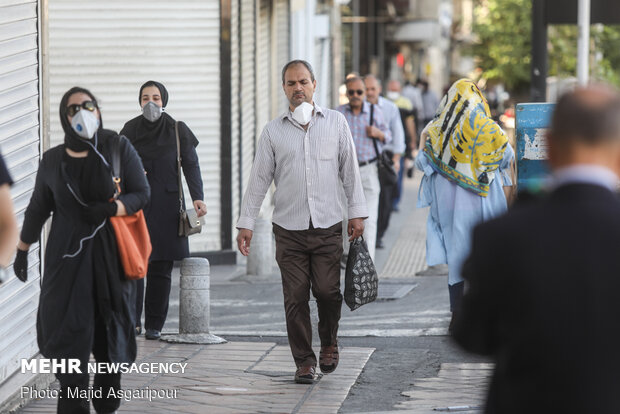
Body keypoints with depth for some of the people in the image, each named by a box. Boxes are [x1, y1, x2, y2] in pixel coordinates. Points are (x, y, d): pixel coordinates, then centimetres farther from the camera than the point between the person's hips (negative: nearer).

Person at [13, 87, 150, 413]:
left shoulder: (118, 148, -1)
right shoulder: (53, 160, 4)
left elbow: (142, 193, -2)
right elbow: (38, 208, 13)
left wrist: (110, 209, -18)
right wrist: (22, 250, 14)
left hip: (110, 254, 0)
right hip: (68, 256, 1)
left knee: (110, 330, 3)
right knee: (69, 332, -8)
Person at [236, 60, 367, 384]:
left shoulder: (335, 123, 7)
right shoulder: (273, 131, 7)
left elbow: (349, 170, 9)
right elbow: (259, 179, 8)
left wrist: (357, 212, 4)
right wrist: (246, 222, 5)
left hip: (328, 226, 0)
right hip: (289, 229, 0)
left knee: (327, 291, -6)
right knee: (295, 298, -2)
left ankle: (329, 343, 21)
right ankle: (304, 361, 9)